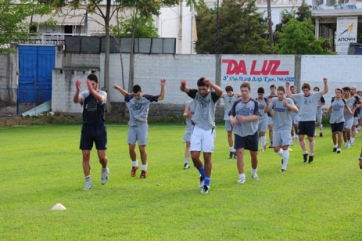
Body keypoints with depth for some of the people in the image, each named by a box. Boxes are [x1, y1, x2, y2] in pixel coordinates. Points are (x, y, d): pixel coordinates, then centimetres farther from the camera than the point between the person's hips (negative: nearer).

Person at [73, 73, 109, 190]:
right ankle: (88, 181, 7)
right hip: (87, 129, 2)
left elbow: (100, 99, -28)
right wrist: (78, 90, -42)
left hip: (100, 129, -2)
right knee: (85, 156, -3)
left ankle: (104, 169, 30)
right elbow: (76, 100, -21)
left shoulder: (102, 93, -2)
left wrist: (91, 89, -44)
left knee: (102, 156, -3)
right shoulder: (85, 94, 2)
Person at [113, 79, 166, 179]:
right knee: (131, 147, 2)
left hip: (142, 125, -3)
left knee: (142, 148, -4)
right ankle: (134, 165, 24)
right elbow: (125, 94, 28)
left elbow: (161, 97, -1)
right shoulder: (130, 98, 4)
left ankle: (144, 169, 8)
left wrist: (162, 86, -11)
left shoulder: (147, 98, -4)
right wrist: (118, 88, 19)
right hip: (132, 125, 3)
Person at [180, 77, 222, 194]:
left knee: (207, 156, -1)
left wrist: (211, 84, -52)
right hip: (197, 129, 2)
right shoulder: (196, 93, 0)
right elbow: (183, 89, -16)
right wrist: (183, 85, -42)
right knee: (194, 156, -4)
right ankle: (203, 175, 24)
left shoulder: (212, 96, -7)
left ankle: (206, 183, 12)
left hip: (209, 130, -2)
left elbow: (220, 91, -31)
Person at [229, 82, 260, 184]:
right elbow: (231, 115, 4)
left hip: (252, 133, 0)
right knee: (239, 153, -11)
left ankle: (253, 171, 37)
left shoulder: (254, 103, -4)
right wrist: (232, 120, -20)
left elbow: (256, 117, -13)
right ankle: (242, 176, -5)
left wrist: (245, 118, -28)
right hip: (239, 133, 1)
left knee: (254, 154, 10)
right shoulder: (236, 103, 2)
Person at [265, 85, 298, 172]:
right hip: (277, 128, 4)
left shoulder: (288, 100, -7)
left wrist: (287, 105, -39)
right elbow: (266, 110, -3)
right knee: (276, 149, 6)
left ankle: (284, 167, -8)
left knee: (285, 147, -13)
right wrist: (268, 104, -26)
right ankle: (284, 156, 37)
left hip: (286, 128, -3)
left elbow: (296, 110, -21)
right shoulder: (274, 100, 1)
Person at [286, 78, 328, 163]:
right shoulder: (300, 96, 6)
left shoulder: (315, 95, -2)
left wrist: (325, 83, -24)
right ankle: (305, 152, 20)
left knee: (310, 138, 3)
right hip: (301, 120, 3)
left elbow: (325, 91, -9)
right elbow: (289, 95, 6)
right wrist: (287, 87, -5)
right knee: (300, 137, 1)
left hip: (311, 120, -3)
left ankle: (311, 154, 19)